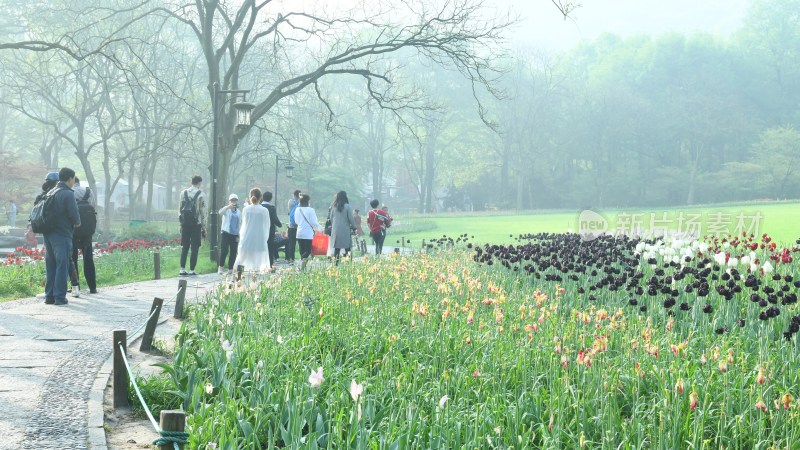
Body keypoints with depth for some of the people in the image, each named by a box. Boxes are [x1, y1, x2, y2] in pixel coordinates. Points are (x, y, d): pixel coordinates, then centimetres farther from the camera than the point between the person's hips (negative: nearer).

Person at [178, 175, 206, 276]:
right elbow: (202, 211, -5)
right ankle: (192, 270, 1)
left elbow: (180, 210, 8)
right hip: (196, 223, -4)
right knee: (195, 248, 2)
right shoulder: (201, 194, -6)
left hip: (185, 223, 4)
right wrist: (204, 227, 1)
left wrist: (181, 224, 15)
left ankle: (182, 269, 8)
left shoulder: (183, 193, 6)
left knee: (184, 247, 11)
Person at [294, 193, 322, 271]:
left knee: (302, 251, 12)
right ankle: (302, 261, -27)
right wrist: (320, 228, 9)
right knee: (308, 251, -1)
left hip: (299, 233, 5)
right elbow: (314, 223, -10)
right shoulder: (310, 210, -12)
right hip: (308, 234, -5)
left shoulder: (297, 210, 4)